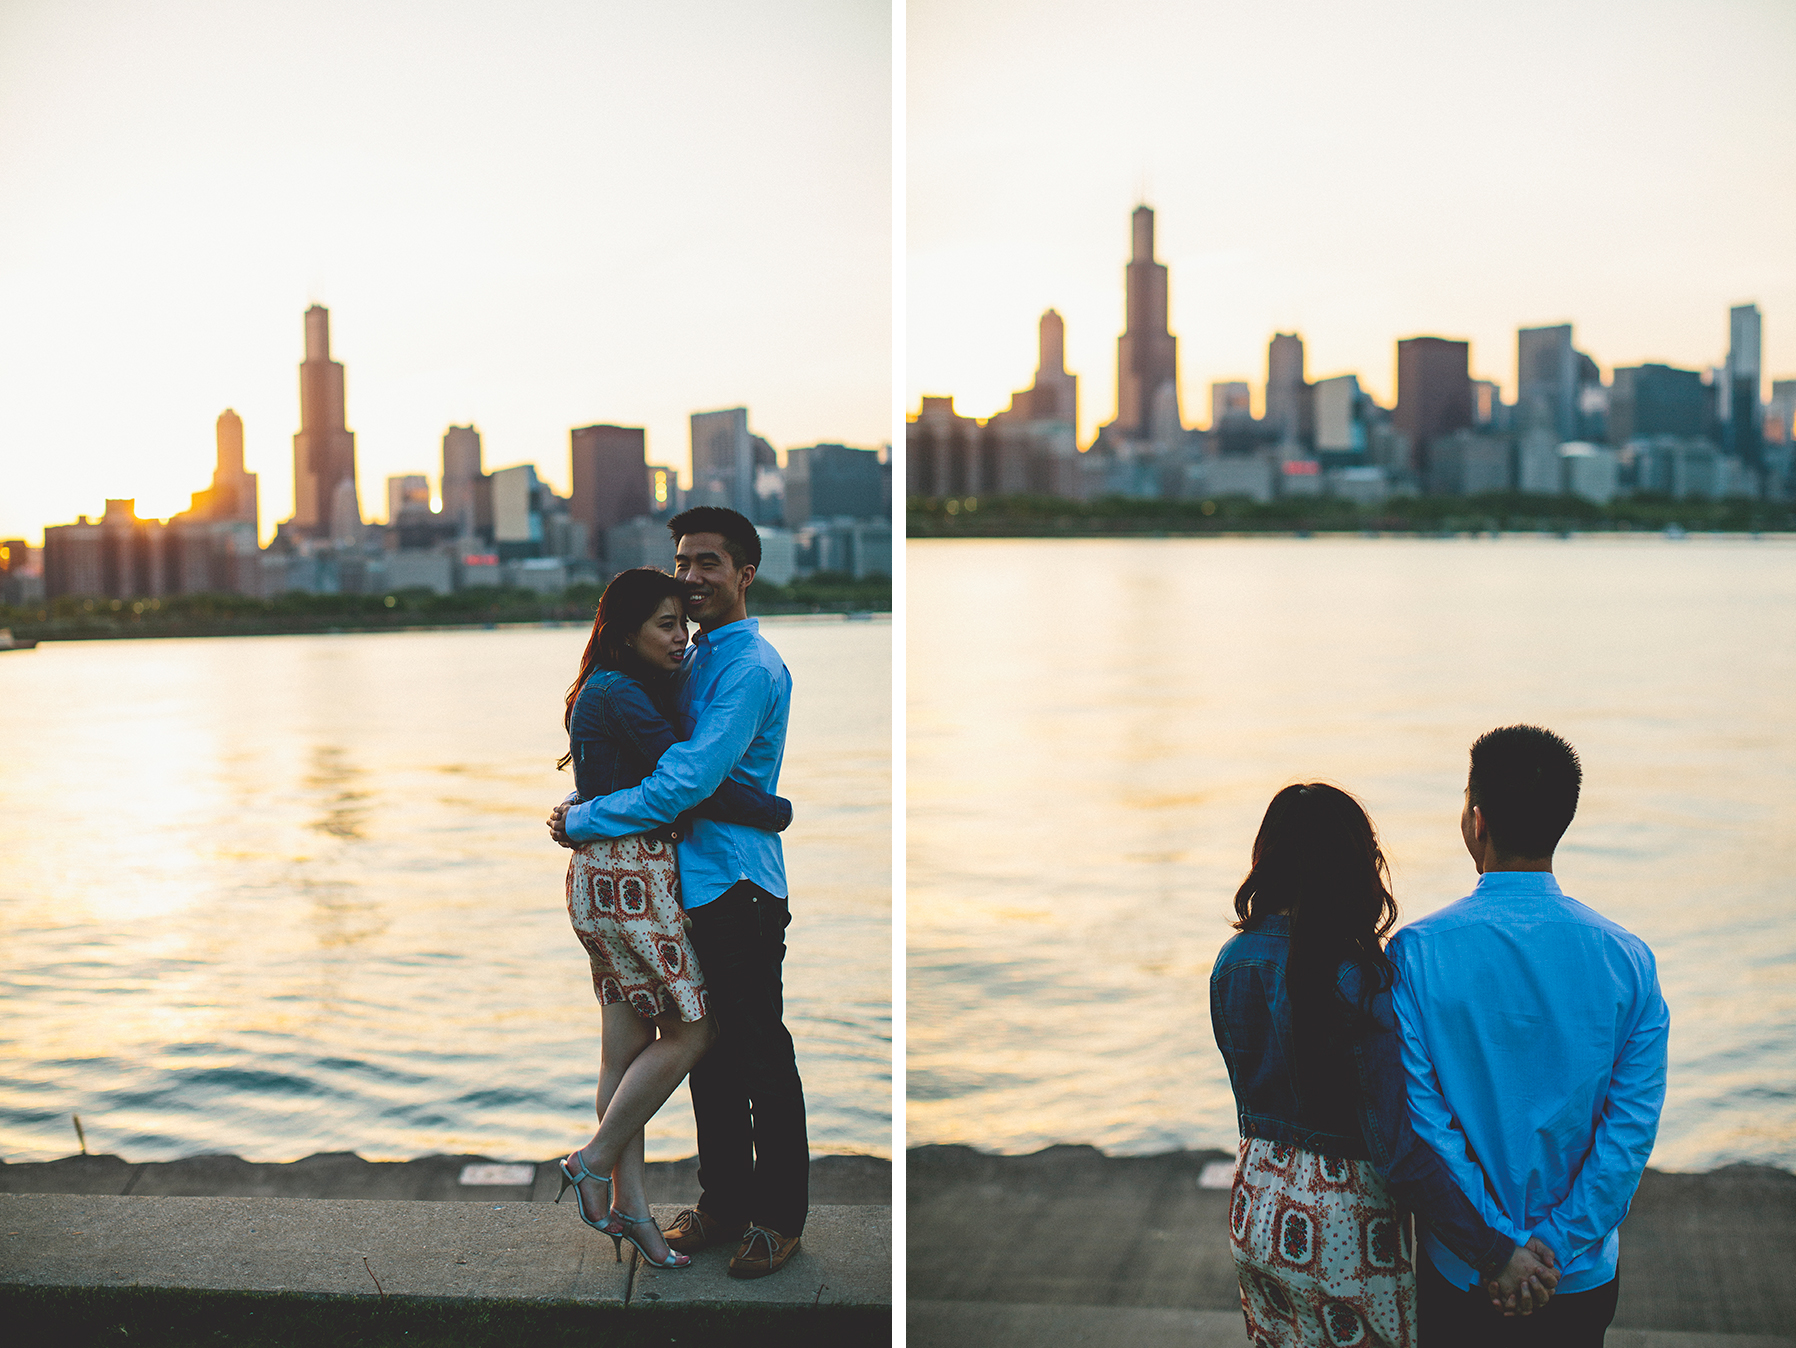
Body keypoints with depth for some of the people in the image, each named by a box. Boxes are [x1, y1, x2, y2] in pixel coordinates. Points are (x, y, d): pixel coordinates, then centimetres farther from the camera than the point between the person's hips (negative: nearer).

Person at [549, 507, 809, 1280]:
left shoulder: (751, 667, -15)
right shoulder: (697, 659, 14)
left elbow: (687, 781, -23)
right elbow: (664, 750, 27)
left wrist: (582, 820, -15)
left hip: (738, 889, -9)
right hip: (691, 888, 9)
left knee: (761, 1061, 3)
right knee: (708, 1054, 16)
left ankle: (778, 1216, 17)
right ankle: (723, 1201, 29)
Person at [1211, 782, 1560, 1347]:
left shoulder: (1234, 961, -5)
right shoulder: (1359, 981, -24)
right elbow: (1396, 1148, -25)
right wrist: (1494, 1253, -21)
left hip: (1255, 1207, 6)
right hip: (1342, 1222, -6)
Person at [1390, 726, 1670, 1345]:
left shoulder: (1418, 952, -15)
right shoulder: (1627, 960, -9)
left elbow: (1418, 1117, -18)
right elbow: (1633, 1127, -13)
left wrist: (1499, 1249, -13)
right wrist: (1553, 1248, -13)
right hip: (1582, 1274, 2)